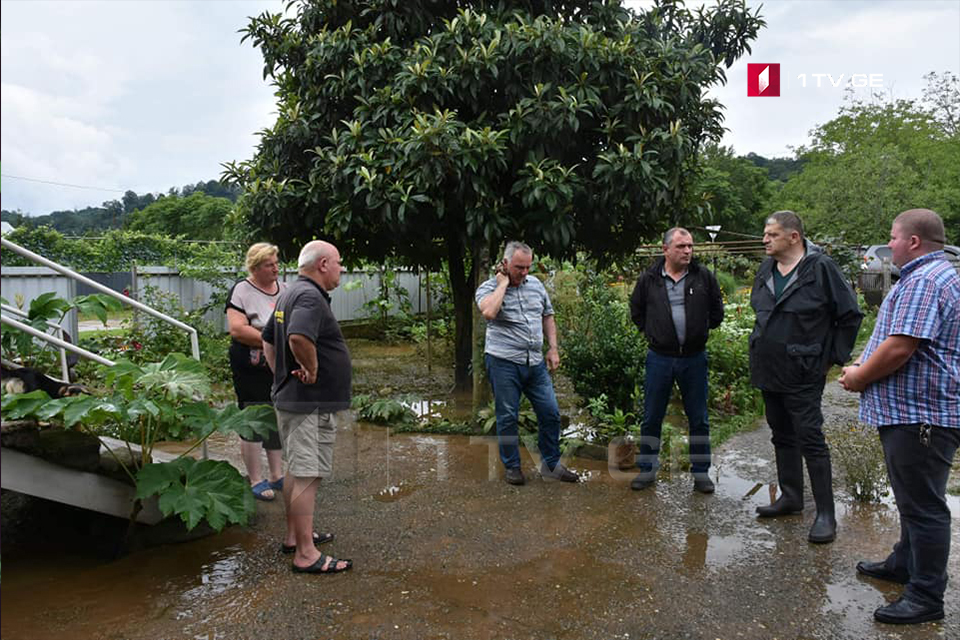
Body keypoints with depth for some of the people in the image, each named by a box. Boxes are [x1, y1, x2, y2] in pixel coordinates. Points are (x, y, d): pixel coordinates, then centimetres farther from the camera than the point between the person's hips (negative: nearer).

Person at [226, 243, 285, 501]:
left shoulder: (284, 289, 11)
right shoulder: (242, 290, -8)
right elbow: (237, 329, -20)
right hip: (252, 370, -6)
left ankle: (277, 475, 25)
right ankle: (256, 480, 12)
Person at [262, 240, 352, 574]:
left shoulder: (290, 294, 15)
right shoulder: (310, 296, -19)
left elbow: (268, 340, 23)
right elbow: (299, 337, -38)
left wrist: (283, 375, 15)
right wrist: (312, 369, -22)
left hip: (289, 397, 11)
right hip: (310, 403, -11)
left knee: (296, 471, 19)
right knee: (306, 475, -6)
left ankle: (295, 536, 32)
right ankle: (306, 554, 1)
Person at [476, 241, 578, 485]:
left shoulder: (535, 284, 11)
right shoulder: (488, 288, -5)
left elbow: (547, 316, 19)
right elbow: (489, 312, -27)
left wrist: (553, 348, 11)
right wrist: (503, 283, -16)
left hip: (535, 362, 5)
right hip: (503, 362, -5)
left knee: (550, 413, 6)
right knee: (507, 417, 4)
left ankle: (551, 464, 21)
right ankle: (512, 466, 20)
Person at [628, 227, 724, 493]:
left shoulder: (704, 277, -1)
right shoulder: (649, 279, -1)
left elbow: (717, 309, 13)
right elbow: (636, 310, 14)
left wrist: (703, 330, 9)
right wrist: (650, 332, 8)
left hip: (694, 358, 0)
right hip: (659, 358, 0)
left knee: (698, 419, 8)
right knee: (651, 417, 7)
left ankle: (701, 473, 21)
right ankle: (647, 470, 21)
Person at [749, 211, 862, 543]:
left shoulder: (820, 268, -12)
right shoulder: (766, 269, 8)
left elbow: (850, 315, -7)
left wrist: (833, 356, -6)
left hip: (802, 375, -7)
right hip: (768, 371, 7)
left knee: (811, 441, -5)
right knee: (782, 436, 16)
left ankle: (825, 514, 4)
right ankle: (790, 497, 30)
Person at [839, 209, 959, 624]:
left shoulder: (923, 282, -20)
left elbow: (899, 348, -26)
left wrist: (860, 377, -11)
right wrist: (864, 362, 10)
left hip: (921, 414, -11)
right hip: (912, 409, 11)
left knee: (922, 505, -1)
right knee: (913, 498, 22)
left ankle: (926, 597, 9)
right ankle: (905, 564, 38)